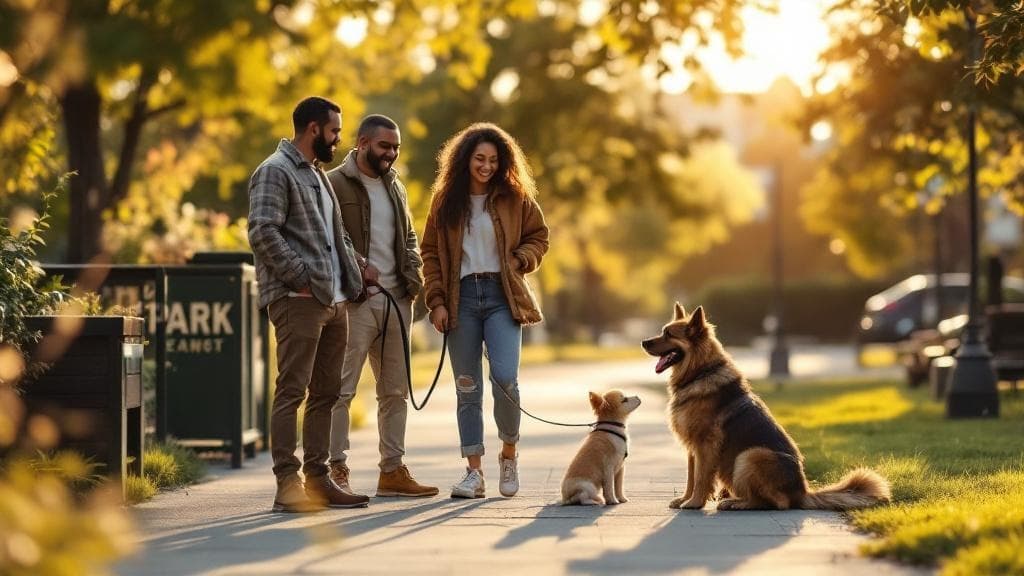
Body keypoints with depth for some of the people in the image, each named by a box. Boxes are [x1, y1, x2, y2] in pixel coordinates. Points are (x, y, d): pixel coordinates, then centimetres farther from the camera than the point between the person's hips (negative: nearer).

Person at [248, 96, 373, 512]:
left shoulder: (318, 175, 23)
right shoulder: (274, 172, -7)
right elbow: (263, 232, -18)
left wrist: (355, 267, 14)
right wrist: (301, 276, -19)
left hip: (334, 301, 10)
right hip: (299, 301, -10)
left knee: (326, 393, 10)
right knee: (292, 391, -10)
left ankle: (318, 480, 15)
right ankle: (288, 486, -11)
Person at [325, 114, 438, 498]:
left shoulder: (394, 186, 18)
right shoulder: (335, 183, -6)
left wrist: (413, 273, 6)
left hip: (396, 300, 8)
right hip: (355, 302, -8)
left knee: (395, 391, 10)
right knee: (341, 388, -8)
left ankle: (393, 470, 17)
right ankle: (336, 469, -5)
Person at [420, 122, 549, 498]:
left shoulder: (515, 198, 5)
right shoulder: (446, 200, 7)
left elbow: (538, 237, 13)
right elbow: (430, 252, 8)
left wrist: (518, 260, -6)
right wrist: (436, 301, 0)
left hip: (501, 296, -1)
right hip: (461, 298, 1)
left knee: (505, 377, -16)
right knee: (467, 388, 2)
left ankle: (509, 453, 7)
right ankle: (474, 472, 6)